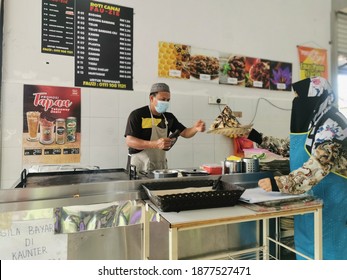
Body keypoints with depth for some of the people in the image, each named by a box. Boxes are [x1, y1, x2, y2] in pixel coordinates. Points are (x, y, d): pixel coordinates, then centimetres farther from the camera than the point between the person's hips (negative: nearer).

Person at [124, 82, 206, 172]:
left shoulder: (169, 117, 7)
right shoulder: (137, 115, -11)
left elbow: (185, 133, 10)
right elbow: (129, 141, -19)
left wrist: (195, 128, -13)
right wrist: (156, 144, -32)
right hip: (140, 166, -5)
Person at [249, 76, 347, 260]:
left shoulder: (331, 125, -21)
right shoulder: (314, 122, 6)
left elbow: (318, 166, -32)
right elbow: (290, 148, 15)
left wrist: (279, 183, -41)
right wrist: (259, 138, 8)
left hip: (330, 201, -8)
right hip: (310, 196, 8)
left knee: (326, 249, 7)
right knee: (310, 247, 19)